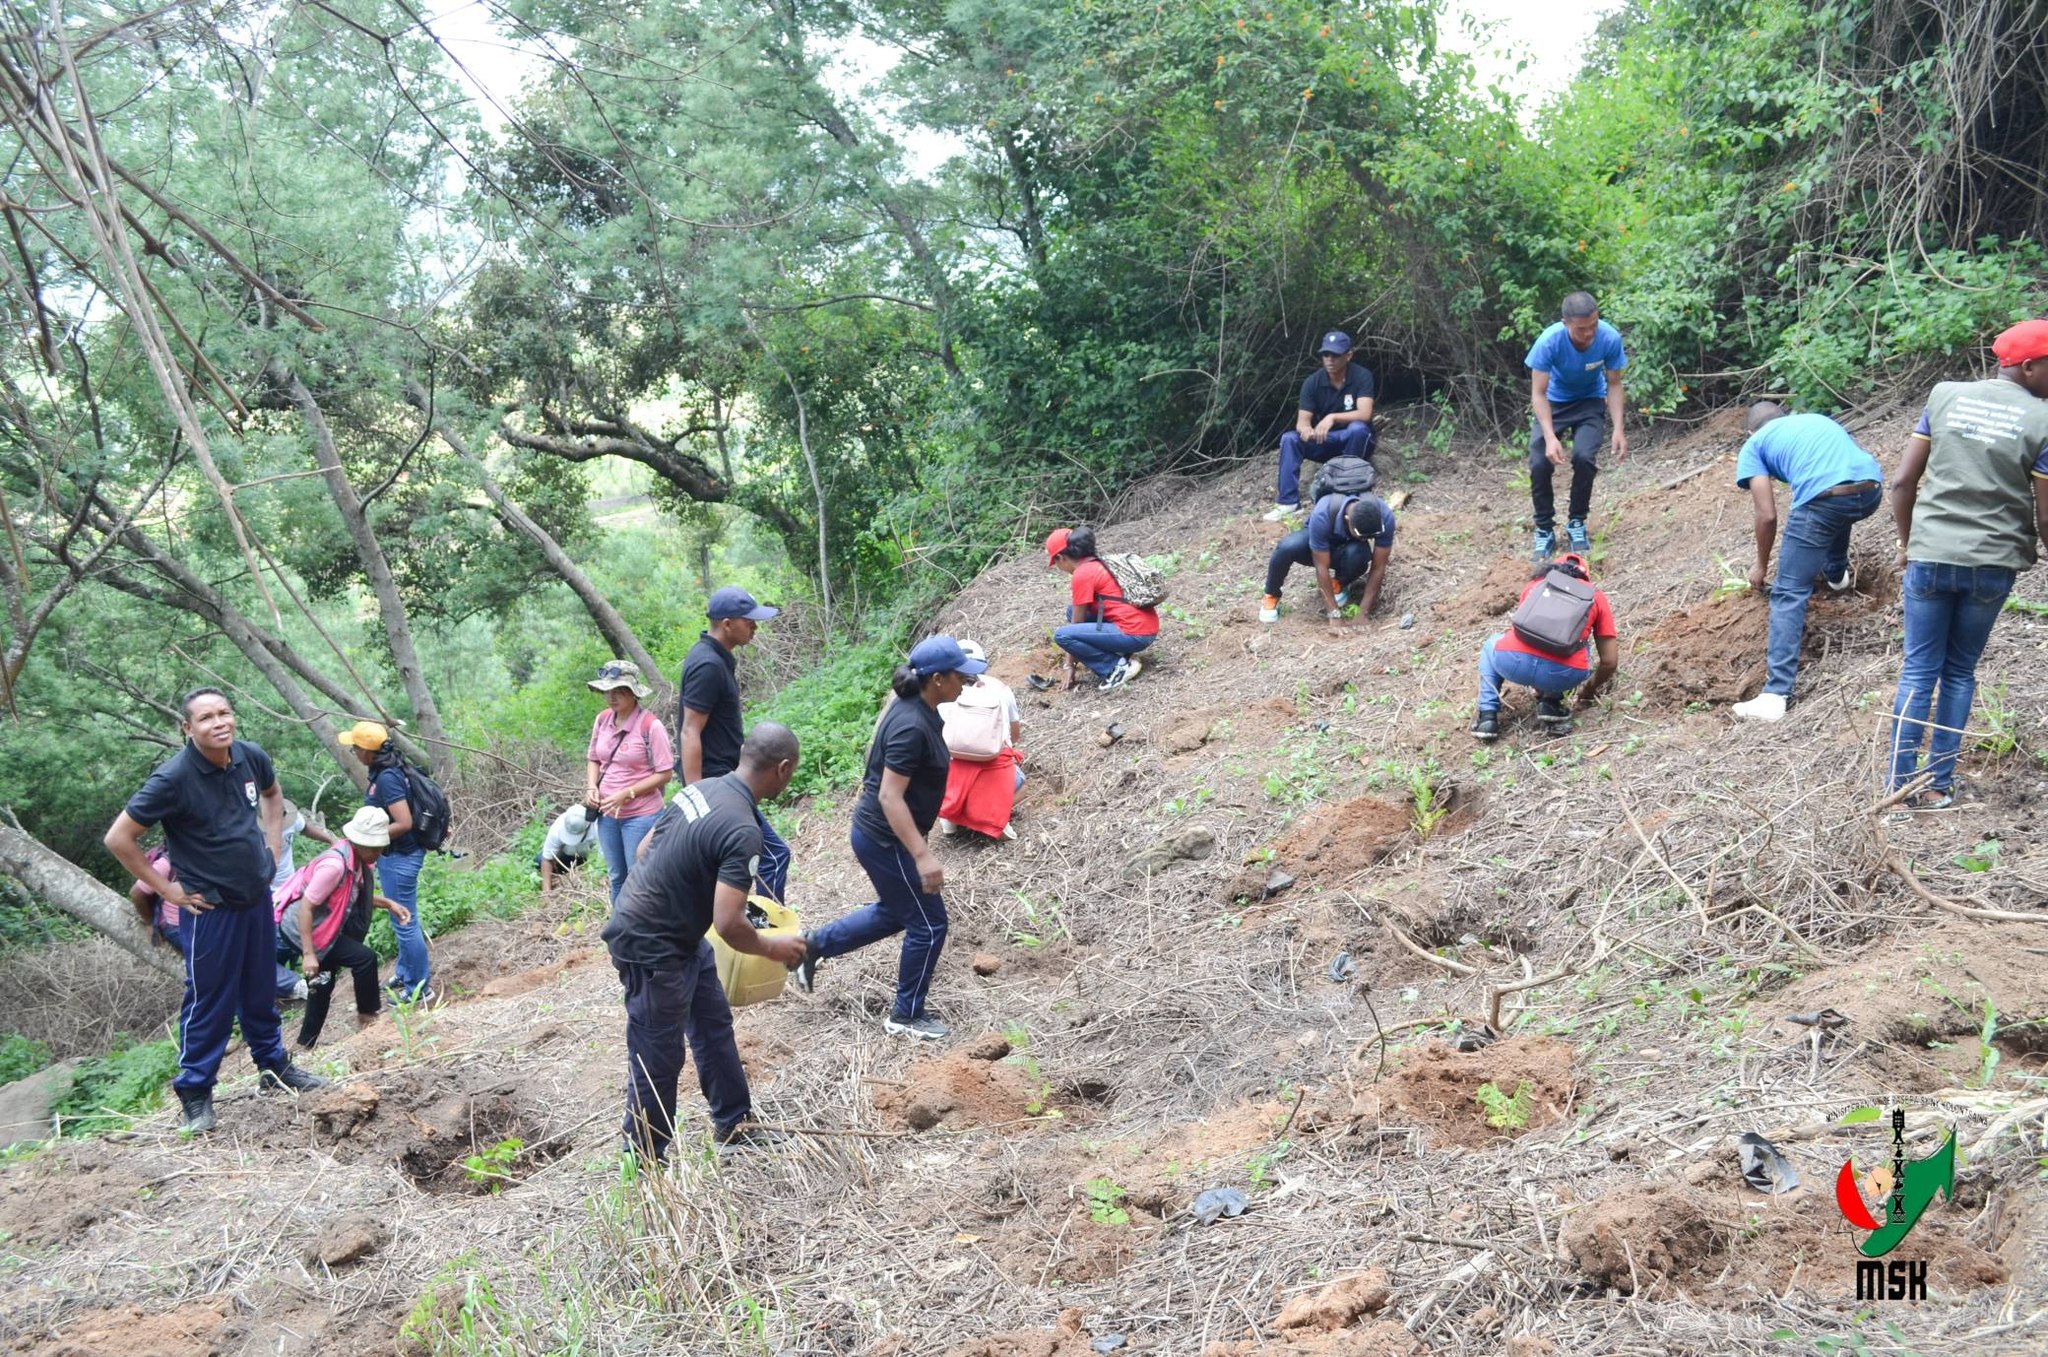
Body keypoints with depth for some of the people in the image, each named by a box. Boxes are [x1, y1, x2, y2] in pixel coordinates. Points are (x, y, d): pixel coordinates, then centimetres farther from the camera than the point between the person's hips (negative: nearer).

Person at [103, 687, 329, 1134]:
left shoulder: (251, 757, -5)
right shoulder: (174, 778, -22)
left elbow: (272, 794, 20)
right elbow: (119, 838, -18)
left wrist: (272, 840, 8)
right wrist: (165, 887, -13)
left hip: (257, 897, 6)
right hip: (211, 909, -6)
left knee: (261, 989, 20)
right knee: (210, 1000, 3)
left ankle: (274, 1065, 36)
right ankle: (195, 1092, 16)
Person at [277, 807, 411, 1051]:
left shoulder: (360, 860, -3)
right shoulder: (335, 865, -31)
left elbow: (357, 895, 14)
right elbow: (305, 907, -28)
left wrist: (389, 904, -2)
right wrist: (308, 954, -29)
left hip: (323, 926, 10)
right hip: (302, 928, -10)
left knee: (322, 985, 19)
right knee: (364, 958, -16)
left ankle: (306, 1045, 32)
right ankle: (367, 1017, 2)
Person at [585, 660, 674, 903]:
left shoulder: (650, 726, -17)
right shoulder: (602, 720, 1)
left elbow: (665, 774, -15)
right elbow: (593, 759, 14)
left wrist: (626, 794, -20)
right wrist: (592, 787, -4)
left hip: (641, 816, -6)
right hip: (608, 814, 6)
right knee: (617, 879, 18)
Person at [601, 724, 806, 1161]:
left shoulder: (703, 788, -1)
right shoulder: (742, 829, -28)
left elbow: (647, 848, 13)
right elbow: (728, 925, -31)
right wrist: (773, 948, -10)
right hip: (652, 949, -10)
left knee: (714, 1025, 20)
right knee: (657, 1061, 5)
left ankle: (734, 1126, 34)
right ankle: (645, 1162, 21)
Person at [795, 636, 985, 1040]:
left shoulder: (916, 710, 2)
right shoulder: (912, 727, -28)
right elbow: (890, 796, -29)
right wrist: (922, 855, -31)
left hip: (876, 833, 10)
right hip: (887, 840, -10)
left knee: (895, 912, 26)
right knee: (928, 925, 4)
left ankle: (813, 945, 31)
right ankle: (906, 1015, 20)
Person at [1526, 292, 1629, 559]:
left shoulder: (1610, 338, -26)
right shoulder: (1549, 341, -31)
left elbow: (1614, 385, -11)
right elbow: (1538, 393, -25)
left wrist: (1618, 430, -21)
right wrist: (1550, 437, -36)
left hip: (1590, 403, 0)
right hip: (1553, 403, 0)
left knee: (1584, 457, -23)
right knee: (1539, 464, -19)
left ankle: (1577, 523, 0)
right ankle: (1545, 530, 1)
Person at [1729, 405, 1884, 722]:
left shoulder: (1754, 446, 20)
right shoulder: (1819, 419, 36)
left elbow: (1767, 516, 12)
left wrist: (1761, 566, 28)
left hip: (1824, 499, -5)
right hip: (1872, 489, 5)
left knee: (1789, 593, 0)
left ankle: (1775, 695, -10)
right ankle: (1837, 575, 59)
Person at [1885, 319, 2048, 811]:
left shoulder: (1945, 396, 0)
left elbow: (1902, 482, 1)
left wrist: (1907, 544, 14)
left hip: (1930, 555, 1)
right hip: (1992, 564, -1)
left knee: (1919, 669, 8)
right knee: (1960, 672, 12)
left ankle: (1903, 784, 8)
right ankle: (1940, 785, 15)